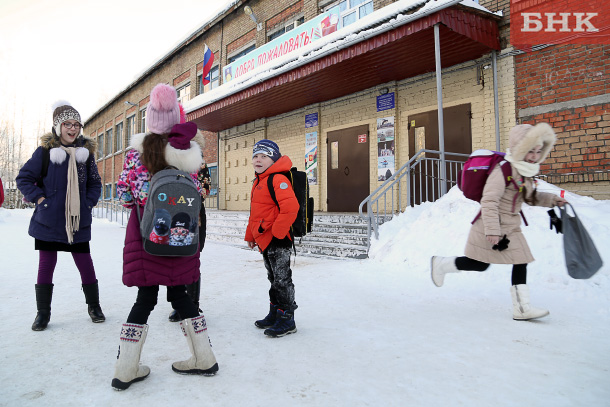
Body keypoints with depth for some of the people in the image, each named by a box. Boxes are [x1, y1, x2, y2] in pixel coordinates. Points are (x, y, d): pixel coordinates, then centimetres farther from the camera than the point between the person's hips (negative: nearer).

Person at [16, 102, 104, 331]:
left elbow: (95, 183, 13)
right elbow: (24, 179, 1)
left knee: (85, 265, 5)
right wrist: (39, 199, -9)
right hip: (48, 222, -1)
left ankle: (93, 306, 22)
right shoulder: (44, 151, -4)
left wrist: (89, 203, 1)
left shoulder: (86, 151, 4)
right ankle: (43, 313, 22)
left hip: (79, 222, 2)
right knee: (46, 265, 7)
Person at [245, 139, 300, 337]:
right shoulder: (258, 182, 16)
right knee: (274, 279, 18)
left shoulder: (278, 179, -16)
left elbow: (290, 207, -28)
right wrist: (250, 235, 24)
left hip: (278, 239, -10)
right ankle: (275, 314, 31)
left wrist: (277, 231, -22)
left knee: (282, 279, -1)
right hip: (264, 239, 10)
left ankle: (287, 320, 10)